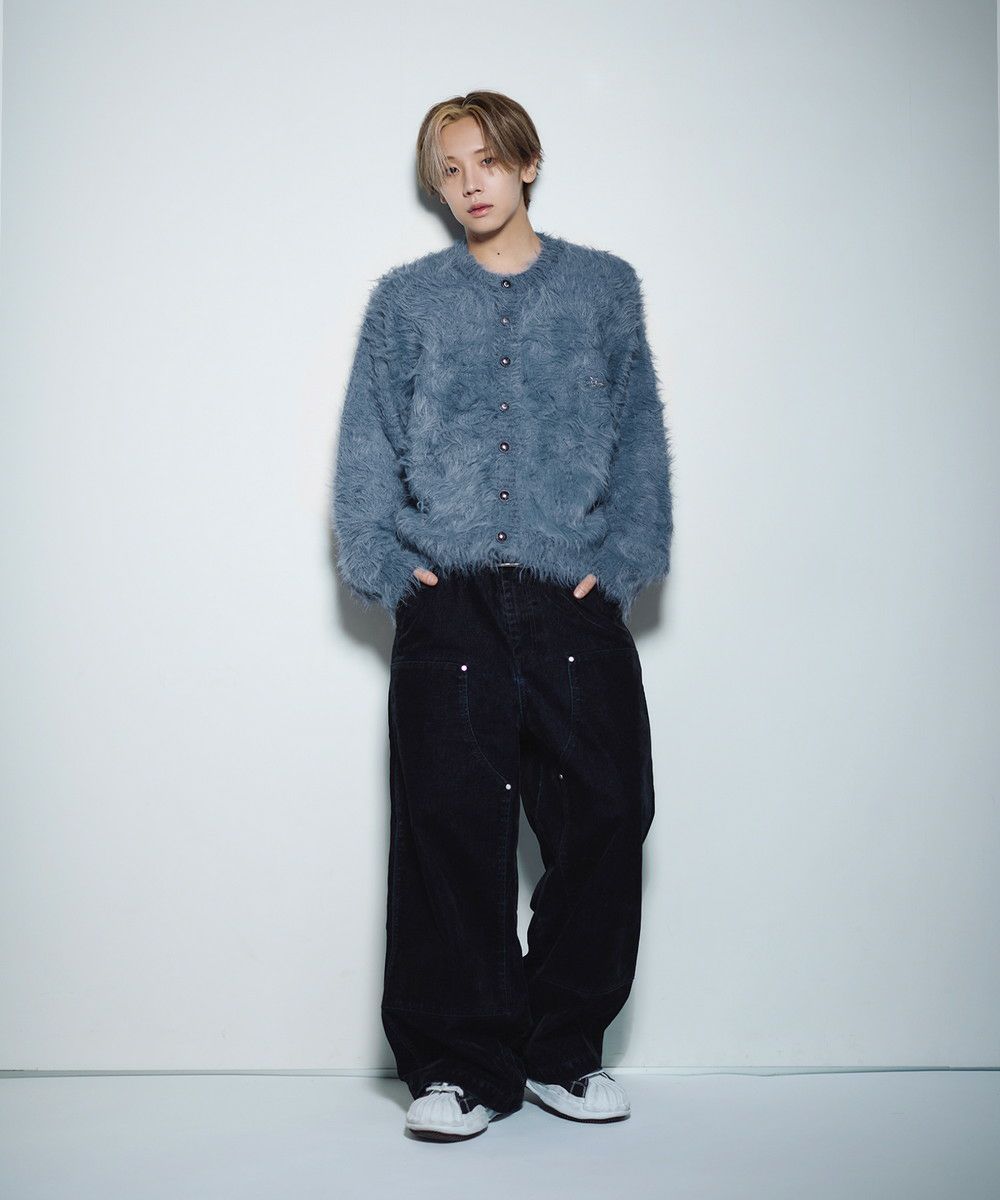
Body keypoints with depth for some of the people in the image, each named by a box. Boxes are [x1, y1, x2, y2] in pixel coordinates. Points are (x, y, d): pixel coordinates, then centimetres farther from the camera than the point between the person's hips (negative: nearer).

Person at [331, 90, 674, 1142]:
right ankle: (460, 1066, 10)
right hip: (448, 598, 0)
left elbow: (639, 437, 9)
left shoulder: (604, 286, 13)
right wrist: (387, 566, -4)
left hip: (573, 596, 1)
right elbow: (367, 447, 8)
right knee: (451, 829, -2)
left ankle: (565, 1052, 17)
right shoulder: (406, 299, 13)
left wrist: (622, 560, -3)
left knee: (603, 818, 0)